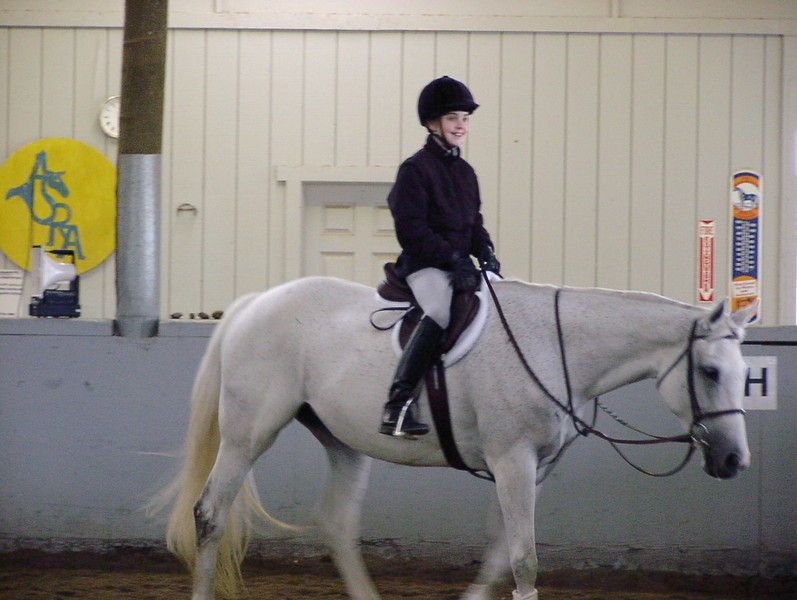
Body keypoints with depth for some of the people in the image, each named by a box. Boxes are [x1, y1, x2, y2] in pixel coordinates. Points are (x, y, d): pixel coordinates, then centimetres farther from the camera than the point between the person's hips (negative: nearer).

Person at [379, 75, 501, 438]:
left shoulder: (465, 172, 18)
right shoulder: (415, 170, -7)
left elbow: (475, 223, 23)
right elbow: (411, 230, -14)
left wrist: (486, 253, 2)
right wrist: (452, 257, -20)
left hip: (459, 267, 9)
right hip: (424, 266, -9)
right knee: (441, 310, -35)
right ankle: (397, 406, -41)